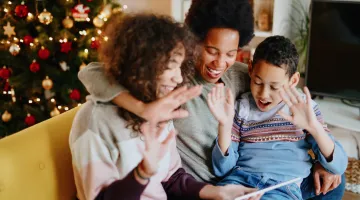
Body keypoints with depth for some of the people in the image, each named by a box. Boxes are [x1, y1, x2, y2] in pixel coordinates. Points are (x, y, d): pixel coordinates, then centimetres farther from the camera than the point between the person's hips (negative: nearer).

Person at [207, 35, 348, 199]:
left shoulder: (305, 107, 8)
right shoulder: (241, 108, 10)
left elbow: (339, 167, 2)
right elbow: (223, 169, 5)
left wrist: (314, 127, -15)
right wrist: (225, 125, -11)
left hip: (284, 186, 0)